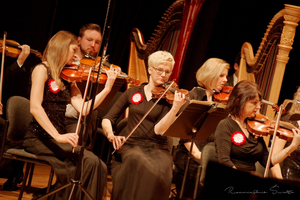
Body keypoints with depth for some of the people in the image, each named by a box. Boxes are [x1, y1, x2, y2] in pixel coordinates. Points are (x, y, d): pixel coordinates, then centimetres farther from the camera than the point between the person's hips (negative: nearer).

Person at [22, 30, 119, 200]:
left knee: (98, 166, -17)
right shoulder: (42, 70, -4)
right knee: (89, 162, -26)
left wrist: (107, 88, -2)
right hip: (39, 138, -6)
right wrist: (57, 135, -25)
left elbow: (84, 109, 4)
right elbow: (35, 107, -17)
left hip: (59, 138, 6)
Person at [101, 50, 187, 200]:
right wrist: (111, 135, -12)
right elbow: (107, 119, 9)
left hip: (157, 147, 0)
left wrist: (176, 108, -22)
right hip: (131, 143, 1)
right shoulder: (133, 92, 11)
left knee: (160, 171, -36)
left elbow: (158, 130, -9)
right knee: (140, 164, -36)